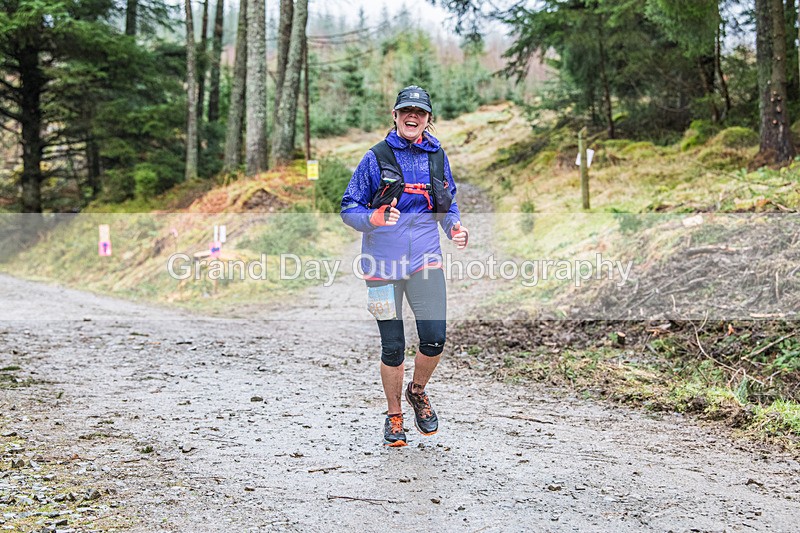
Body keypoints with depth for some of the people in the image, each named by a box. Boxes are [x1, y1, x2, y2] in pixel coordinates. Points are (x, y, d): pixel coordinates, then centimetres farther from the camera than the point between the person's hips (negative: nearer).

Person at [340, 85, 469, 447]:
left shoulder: (437, 156, 8)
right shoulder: (377, 157, -2)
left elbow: (448, 203, 20)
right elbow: (348, 209, -1)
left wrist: (455, 228, -1)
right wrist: (373, 218, -22)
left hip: (425, 259, 2)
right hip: (383, 264, -2)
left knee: (434, 338, -11)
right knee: (393, 347, 4)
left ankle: (417, 391, 21)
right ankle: (394, 416, 26)